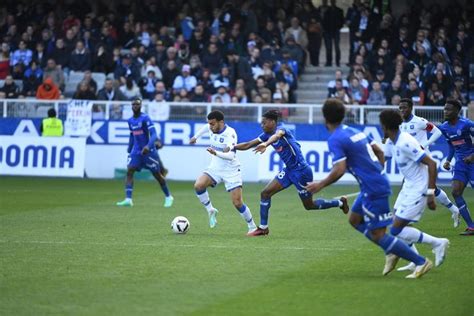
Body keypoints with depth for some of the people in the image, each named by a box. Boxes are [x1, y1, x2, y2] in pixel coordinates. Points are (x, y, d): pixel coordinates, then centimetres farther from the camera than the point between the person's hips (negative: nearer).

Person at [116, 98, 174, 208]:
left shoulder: (145, 118, -13)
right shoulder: (130, 121, 8)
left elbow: (153, 134, -20)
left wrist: (148, 146, -35)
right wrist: (129, 151, 18)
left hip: (149, 151, -5)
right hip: (136, 151, 5)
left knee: (157, 174, 4)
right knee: (129, 171, -14)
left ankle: (168, 197, 23)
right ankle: (128, 199, -19)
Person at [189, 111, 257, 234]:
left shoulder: (230, 133, -24)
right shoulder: (211, 128, -4)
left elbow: (230, 155, -35)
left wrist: (216, 153, -51)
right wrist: (196, 137, 35)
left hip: (231, 171, -6)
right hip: (215, 168, 6)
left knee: (237, 203, -9)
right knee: (198, 185, -21)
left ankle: (252, 227, 11)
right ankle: (211, 210, 0)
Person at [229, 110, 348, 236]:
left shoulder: (281, 129, -20)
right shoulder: (267, 135, 4)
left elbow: (277, 135, -45)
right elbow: (248, 145, 8)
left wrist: (265, 144, -65)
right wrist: (232, 147, -4)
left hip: (301, 171, -8)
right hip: (289, 170, 8)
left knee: (309, 206, 5)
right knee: (265, 193, -2)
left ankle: (340, 202, 25)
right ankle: (263, 228, 6)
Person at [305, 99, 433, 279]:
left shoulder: (335, 139, -13)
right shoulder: (354, 132, 14)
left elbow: (339, 170, -21)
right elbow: (379, 151, 20)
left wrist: (320, 185, -8)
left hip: (373, 189, -10)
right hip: (379, 182, 10)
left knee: (378, 235, -5)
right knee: (355, 220, 22)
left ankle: (421, 262, -6)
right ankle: (392, 252, 19)